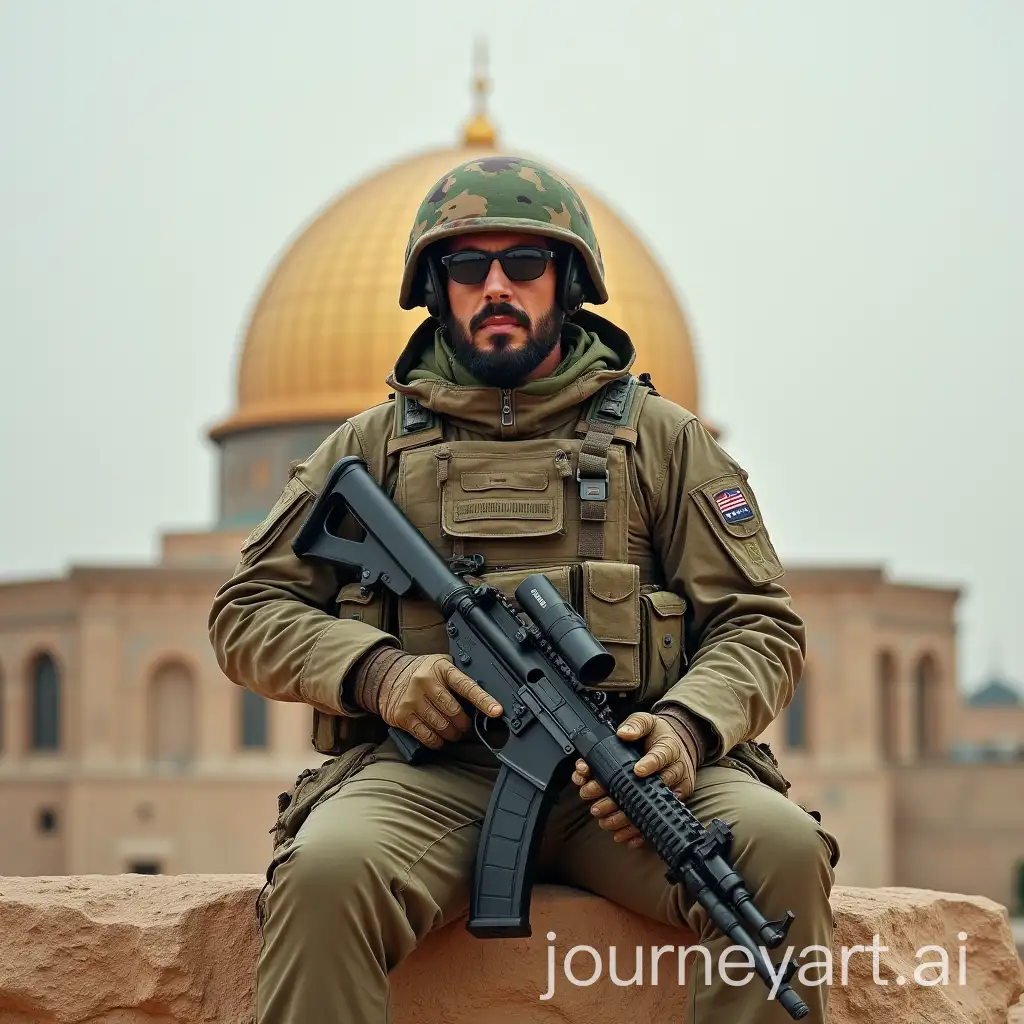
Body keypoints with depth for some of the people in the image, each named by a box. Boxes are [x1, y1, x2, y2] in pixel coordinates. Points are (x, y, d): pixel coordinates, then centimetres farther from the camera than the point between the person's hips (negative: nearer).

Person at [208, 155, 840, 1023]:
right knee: (329, 871, -35)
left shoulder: (661, 438, 17)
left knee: (782, 848, -30)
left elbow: (759, 624, 12)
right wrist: (375, 670, -5)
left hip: (618, 770, 1)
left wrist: (689, 725, -10)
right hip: (429, 771, 0)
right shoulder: (373, 446, 18)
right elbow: (249, 611, 16)